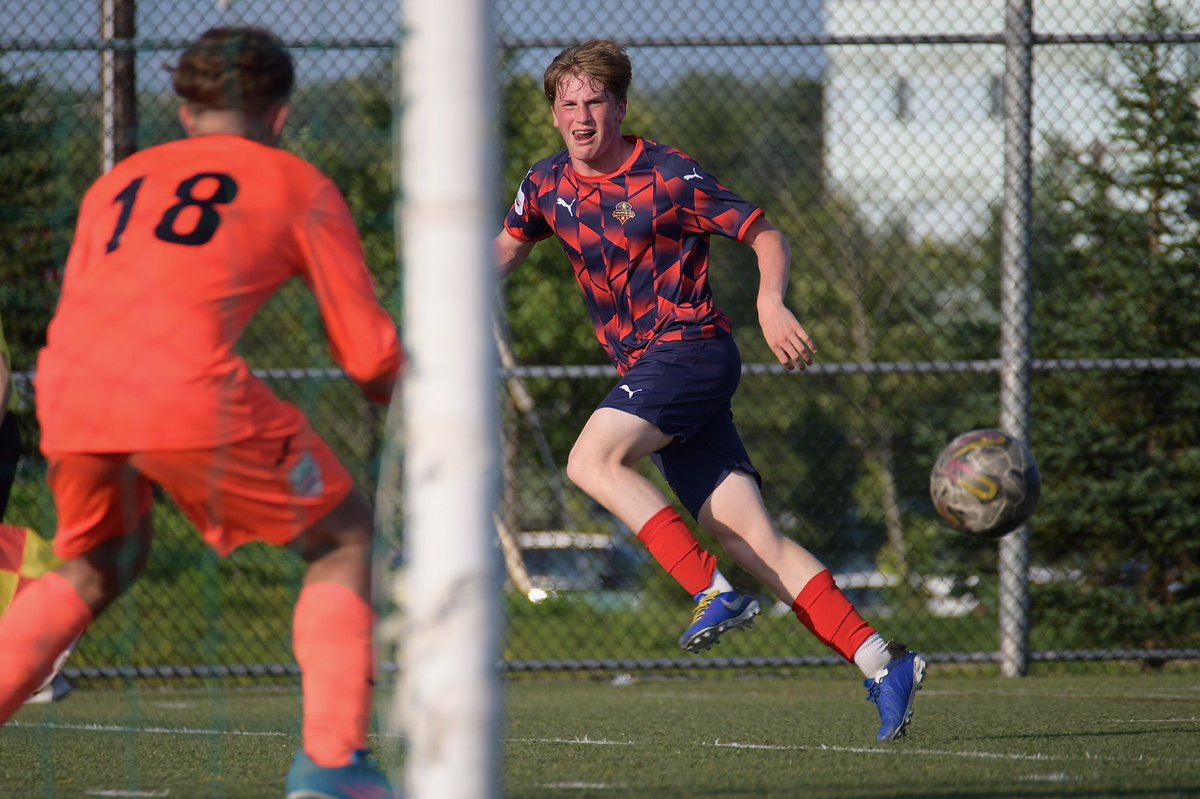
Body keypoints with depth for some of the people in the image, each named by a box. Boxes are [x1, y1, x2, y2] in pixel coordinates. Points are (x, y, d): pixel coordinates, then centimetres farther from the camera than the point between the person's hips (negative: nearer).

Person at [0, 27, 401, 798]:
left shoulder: (117, 183, 30)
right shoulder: (300, 186, 18)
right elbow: (368, 352, 16)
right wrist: (396, 388, 38)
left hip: (66, 389, 5)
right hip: (188, 389, -5)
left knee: (97, 567, 30)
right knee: (344, 535, 16)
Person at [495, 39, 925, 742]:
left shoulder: (668, 177, -7)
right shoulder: (549, 186, 11)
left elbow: (767, 237, -4)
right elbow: (510, 245, 29)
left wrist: (772, 301, -23)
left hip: (690, 346, -6)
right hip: (647, 370, 6)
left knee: (592, 460, -25)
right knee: (750, 534, -5)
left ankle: (714, 592, -23)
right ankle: (881, 663, -9)